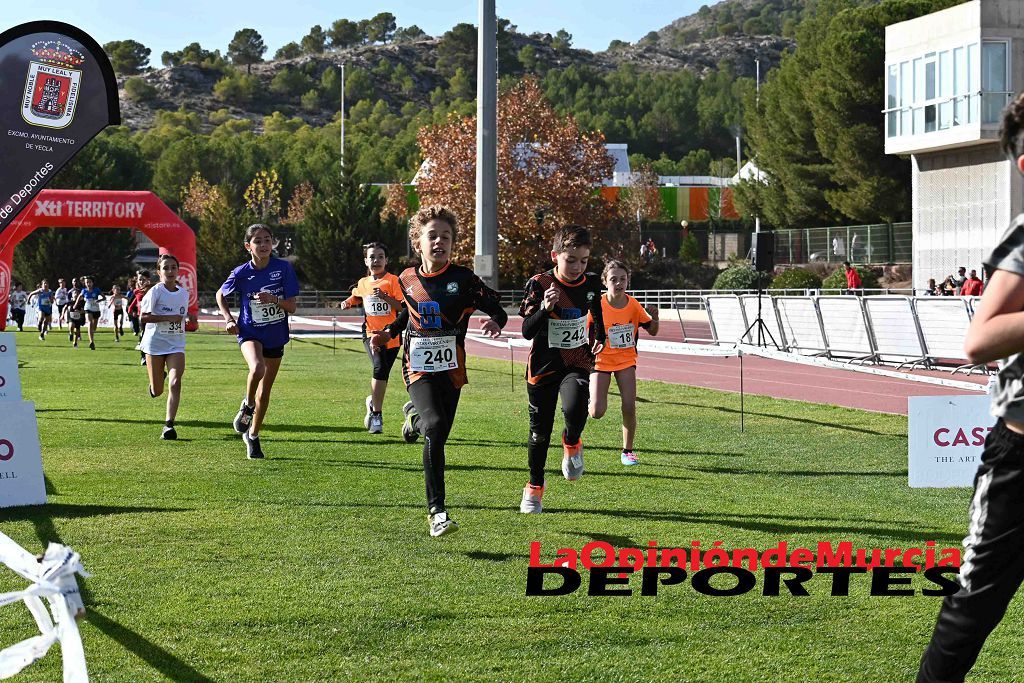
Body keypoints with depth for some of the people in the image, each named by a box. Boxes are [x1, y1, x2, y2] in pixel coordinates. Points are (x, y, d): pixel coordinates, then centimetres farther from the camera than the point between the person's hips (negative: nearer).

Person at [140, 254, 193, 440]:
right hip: (155, 343, -3)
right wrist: (169, 318, -20)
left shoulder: (184, 293, 8)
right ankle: (157, 380, 44)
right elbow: (143, 317, -15)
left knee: (175, 383, -18)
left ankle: (169, 425, -18)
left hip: (176, 345, 3)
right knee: (157, 391, 5)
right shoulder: (155, 291, -8)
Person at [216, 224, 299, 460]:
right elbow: (220, 295, 11)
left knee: (265, 390, 10)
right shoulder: (241, 273, -8)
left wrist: (274, 299, -26)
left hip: (276, 337, 2)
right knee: (257, 368, -34)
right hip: (250, 333, -2)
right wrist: (228, 319, -3)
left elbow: (292, 306, -7)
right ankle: (247, 405, -5)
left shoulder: (284, 268, -8)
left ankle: (252, 435, 30)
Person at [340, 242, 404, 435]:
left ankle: (373, 403, 32)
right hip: (371, 332, 1)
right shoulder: (363, 283, 10)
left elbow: (402, 306, -10)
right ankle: (376, 415, -13)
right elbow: (356, 297, 33)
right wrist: (348, 302, 13)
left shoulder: (393, 281, -2)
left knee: (383, 374, 5)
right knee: (379, 367, -20)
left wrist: (384, 296, -20)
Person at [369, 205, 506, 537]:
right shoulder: (407, 279, 3)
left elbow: (498, 311, -4)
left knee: (438, 437, 8)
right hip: (419, 367, -1)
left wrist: (494, 322, -26)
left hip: (451, 369, 1)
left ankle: (415, 416, 46)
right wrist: (388, 333, 9)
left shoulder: (463, 279, -6)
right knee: (435, 426, -23)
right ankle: (436, 510, -18)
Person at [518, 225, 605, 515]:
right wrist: (544, 308, -31)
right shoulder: (539, 284, -13)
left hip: (577, 363, 1)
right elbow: (527, 331, -18)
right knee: (540, 431, 8)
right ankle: (534, 487, 30)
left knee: (575, 409, -30)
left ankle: (572, 444, 5)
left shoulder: (591, 284, -2)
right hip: (543, 366, -1)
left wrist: (599, 337, 16)